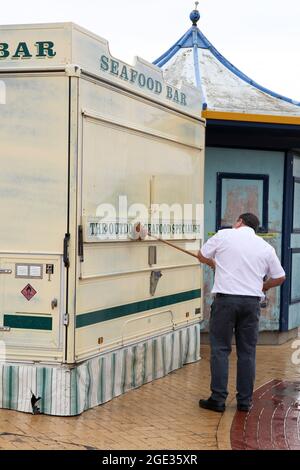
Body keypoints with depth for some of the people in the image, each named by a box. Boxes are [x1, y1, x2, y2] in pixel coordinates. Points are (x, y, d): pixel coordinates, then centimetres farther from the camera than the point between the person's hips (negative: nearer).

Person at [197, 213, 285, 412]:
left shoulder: (224, 235, 2)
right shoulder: (266, 247, 10)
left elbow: (202, 256, 13)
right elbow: (280, 277, 15)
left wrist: (215, 263, 34)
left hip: (226, 299, -3)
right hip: (252, 301, 3)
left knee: (220, 350, 3)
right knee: (247, 352, 9)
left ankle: (218, 399, 3)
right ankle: (245, 401, 14)